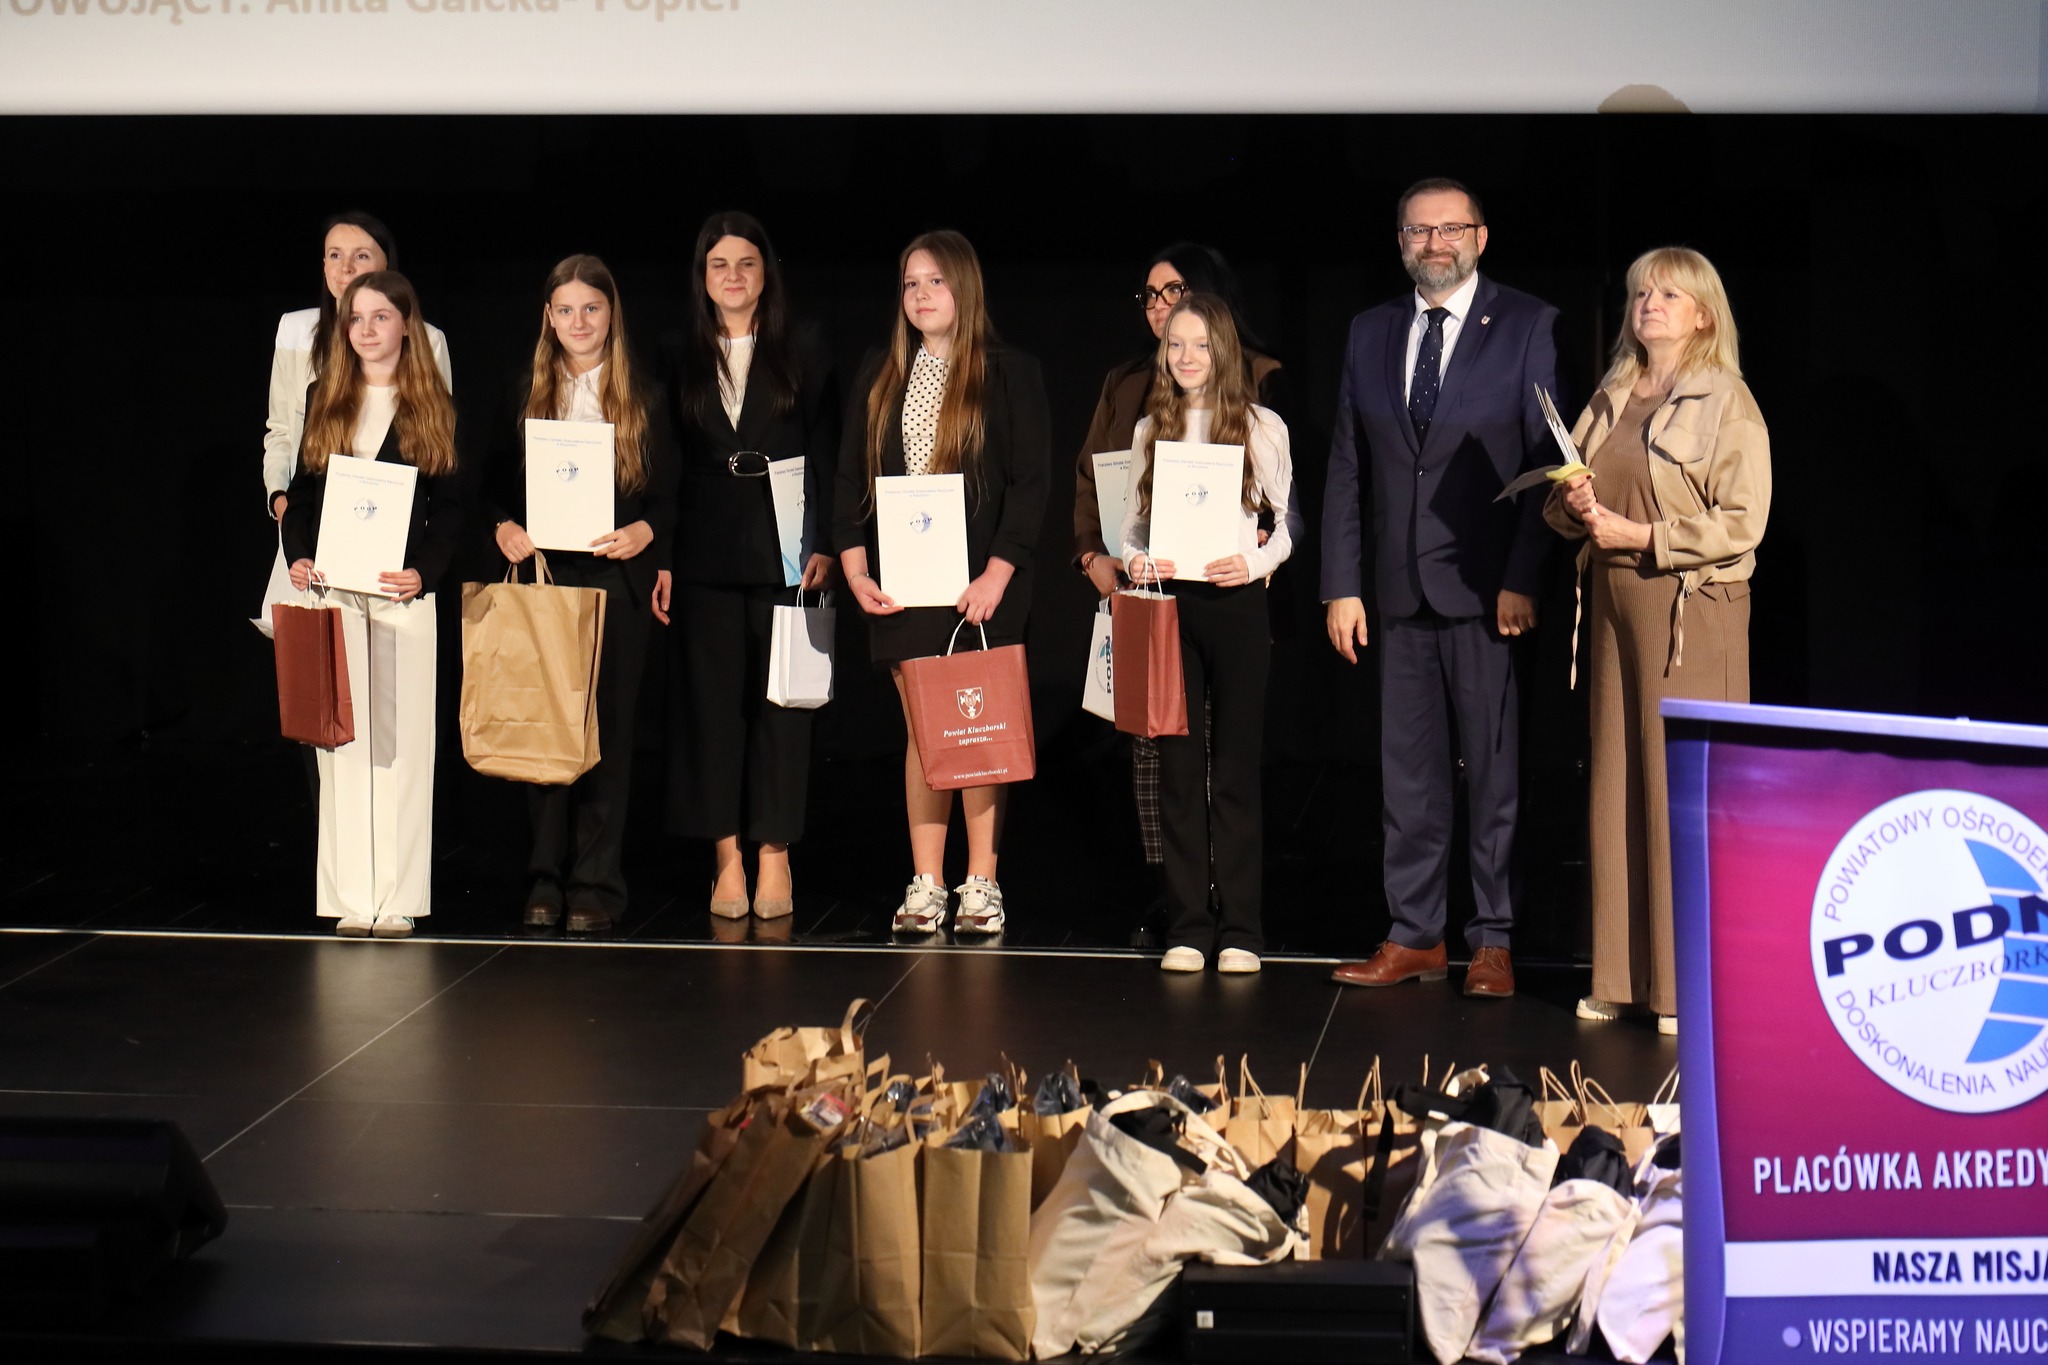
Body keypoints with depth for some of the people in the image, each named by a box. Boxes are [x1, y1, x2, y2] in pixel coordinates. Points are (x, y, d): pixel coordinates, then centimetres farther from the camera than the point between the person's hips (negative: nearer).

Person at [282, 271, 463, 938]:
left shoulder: (433, 407, 6)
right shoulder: (324, 400, 13)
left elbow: (450, 508, 2)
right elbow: (300, 492, 12)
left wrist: (424, 572, -14)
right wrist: (297, 558, -5)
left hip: (403, 590, -2)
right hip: (331, 588, 2)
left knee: (401, 738, -2)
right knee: (341, 736, 1)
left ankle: (397, 897, 1)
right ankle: (350, 896, 3)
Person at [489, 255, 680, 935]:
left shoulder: (644, 399, 6)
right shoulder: (525, 395, 12)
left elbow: (669, 495, 4)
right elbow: (498, 485, 11)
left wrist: (644, 533, -15)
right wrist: (504, 527, -8)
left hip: (616, 578, -2)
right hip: (542, 573, 2)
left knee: (607, 726, 0)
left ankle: (597, 882, 4)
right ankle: (546, 878, 7)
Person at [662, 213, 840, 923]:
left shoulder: (803, 355, 5)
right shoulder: (678, 358, 8)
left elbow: (826, 456, 4)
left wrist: (823, 543, -5)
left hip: (784, 544, -1)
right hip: (705, 549, 1)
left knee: (780, 698, 0)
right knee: (712, 698, 1)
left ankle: (774, 855, 7)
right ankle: (726, 857, 7)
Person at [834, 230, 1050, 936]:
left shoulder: (1010, 373, 0)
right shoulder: (879, 379, 12)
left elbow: (1030, 482, -5)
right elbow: (852, 478, 11)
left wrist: (997, 574, -14)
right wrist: (856, 570, -1)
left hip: (981, 584, -3)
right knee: (921, 729, 4)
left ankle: (981, 884, 6)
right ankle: (925, 884, 9)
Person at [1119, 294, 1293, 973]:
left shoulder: (1261, 427, 2)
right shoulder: (1150, 430, 11)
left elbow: (1289, 523, 4)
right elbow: (1132, 524, 14)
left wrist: (1256, 563, -14)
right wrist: (1135, 561, -6)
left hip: (1235, 603, -3)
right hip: (1168, 604, 3)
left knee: (1236, 764, 1)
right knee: (1179, 764, 3)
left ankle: (1239, 928, 5)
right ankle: (1188, 924, 9)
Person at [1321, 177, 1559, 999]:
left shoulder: (1526, 326, 0)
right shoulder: (1370, 333, 12)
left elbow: (1546, 462, -5)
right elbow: (1346, 468, 11)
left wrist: (1521, 581, -13)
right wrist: (1341, 586, 4)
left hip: (1488, 590, -4)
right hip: (1401, 591, 4)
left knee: (1496, 771, 1)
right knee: (1408, 770, 8)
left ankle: (1494, 943, 9)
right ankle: (1415, 938, 16)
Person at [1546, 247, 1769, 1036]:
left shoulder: (1727, 403, -4)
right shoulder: (1611, 399, 14)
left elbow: (1741, 525, -12)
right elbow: (1566, 505, 20)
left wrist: (1638, 535, -15)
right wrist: (1575, 505, -3)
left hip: (1691, 609, -6)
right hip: (1614, 602, 6)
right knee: (1617, 783, 7)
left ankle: (1691, 985, 1)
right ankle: (1624, 976, 13)